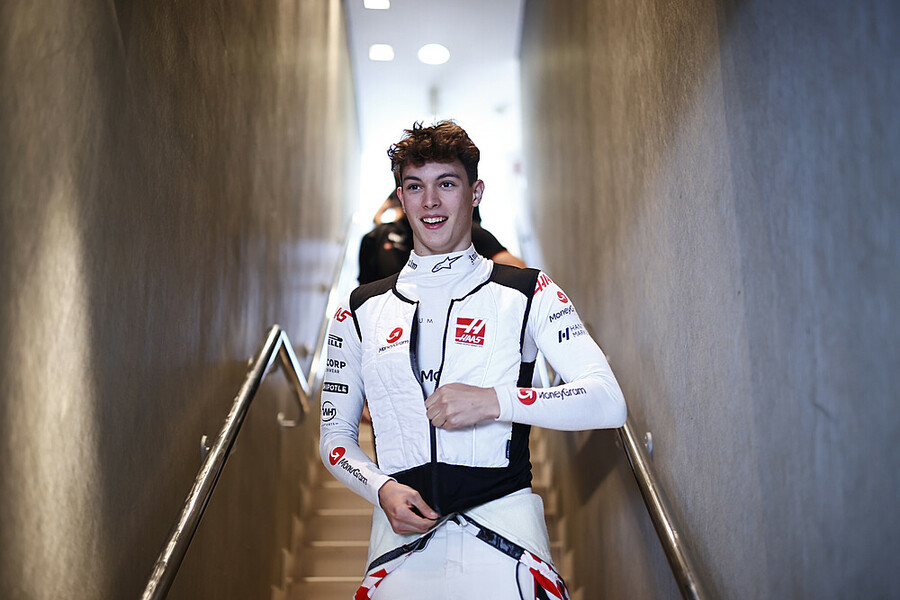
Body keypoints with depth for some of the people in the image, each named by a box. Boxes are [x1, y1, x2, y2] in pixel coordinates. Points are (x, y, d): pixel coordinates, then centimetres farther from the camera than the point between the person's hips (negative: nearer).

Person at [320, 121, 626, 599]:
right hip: (401, 537, 2)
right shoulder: (360, 311, 10)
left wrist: (495, 401, -18)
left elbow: (608, 402, -6)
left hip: (505, 540, -1)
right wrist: (383, 490, -6)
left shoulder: (528, 294, 3)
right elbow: (335, 437, 13)